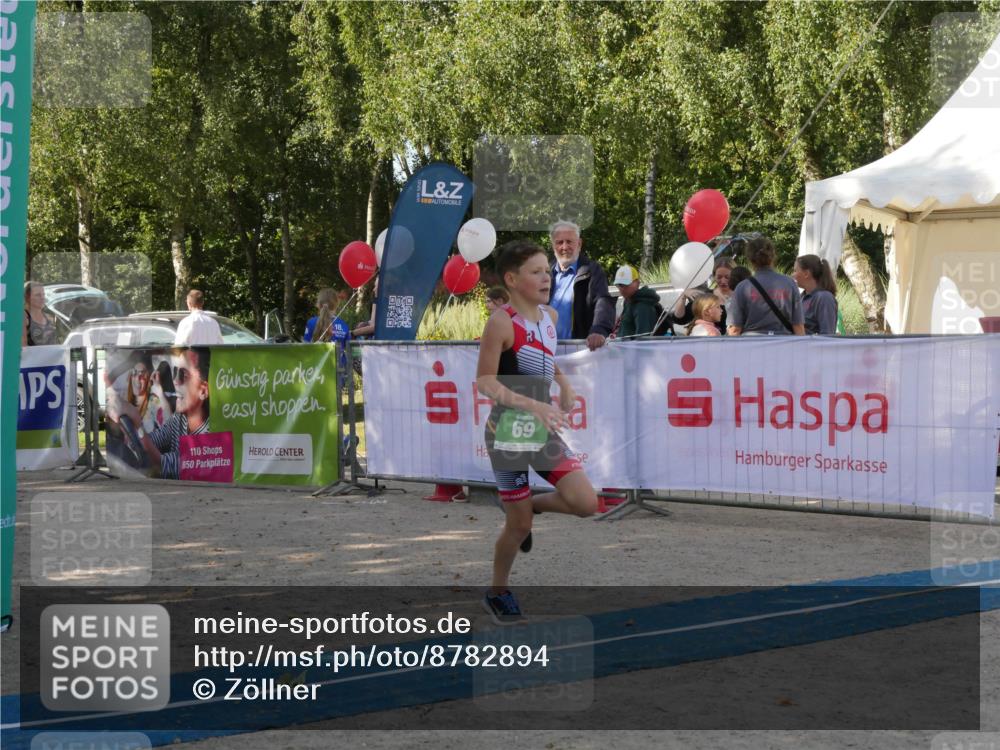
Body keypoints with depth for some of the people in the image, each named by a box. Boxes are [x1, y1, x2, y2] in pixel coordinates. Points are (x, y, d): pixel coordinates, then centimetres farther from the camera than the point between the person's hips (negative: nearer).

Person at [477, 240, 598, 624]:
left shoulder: (550, 316, 5)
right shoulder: (502, 322, -17)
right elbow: (485, 381, -18)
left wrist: (564, 384, 4)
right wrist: (532, 405, -28)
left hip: (544, 429, 6)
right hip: (509, 429, -6)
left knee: (586, 503, -7)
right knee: (520, 526, 2)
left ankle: (528, 504, 21)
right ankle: (497, 593, 26)